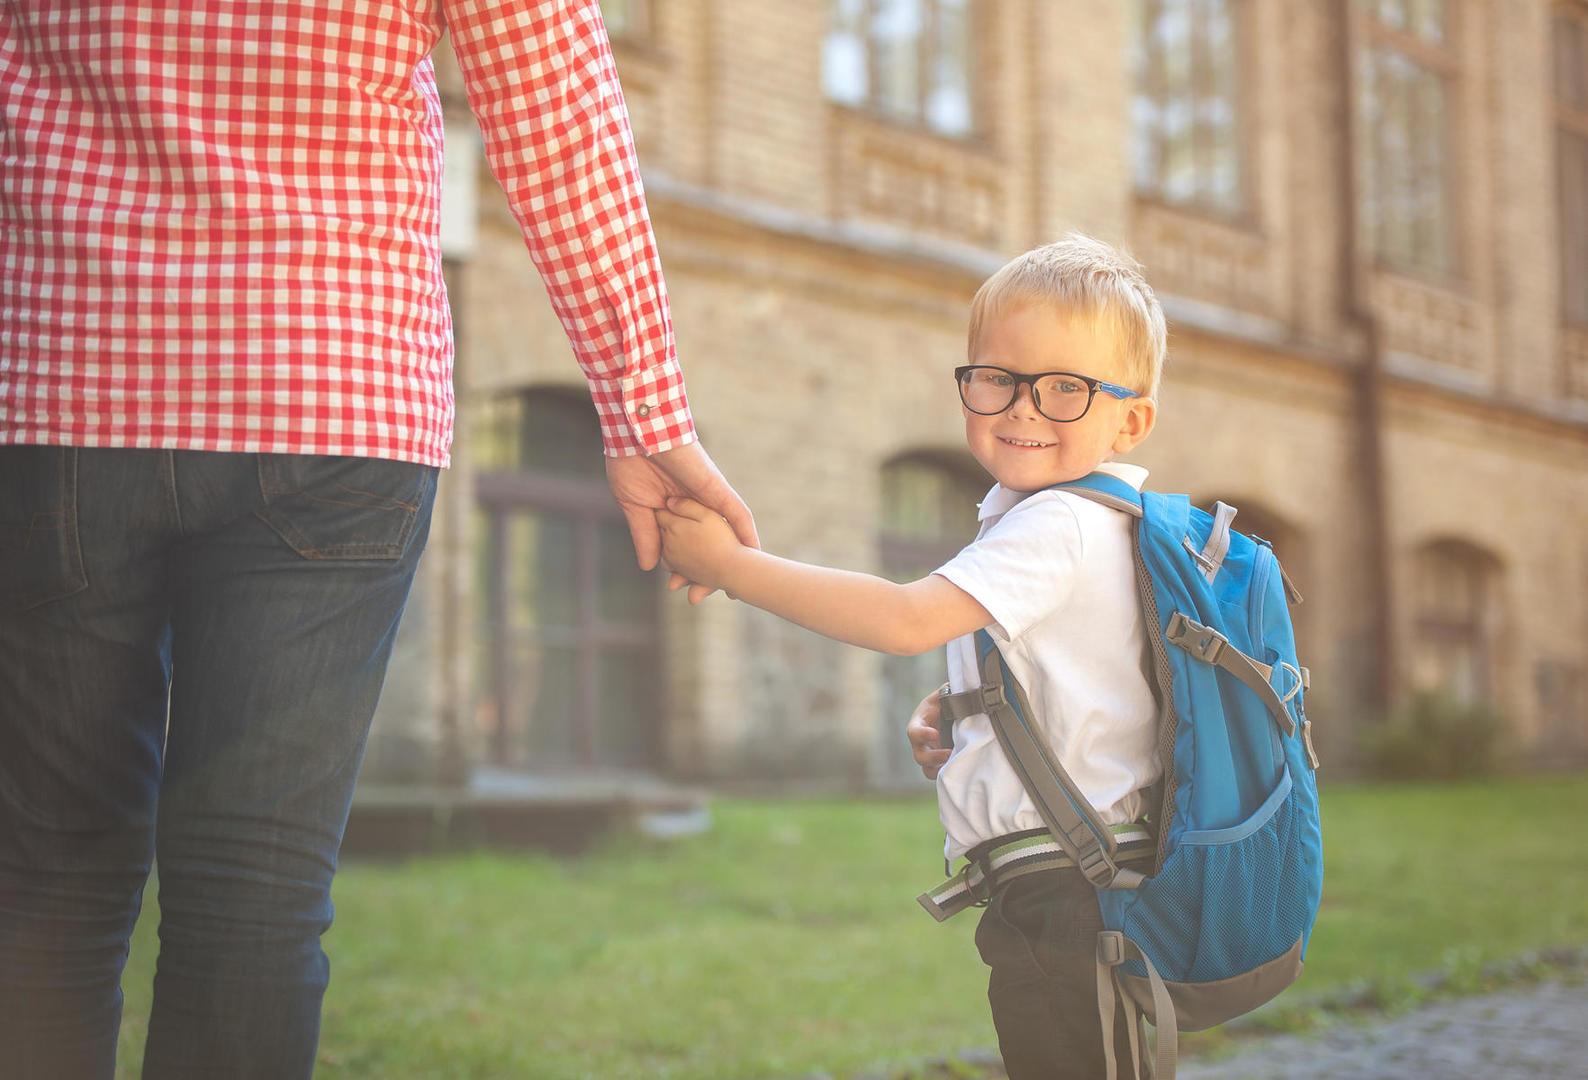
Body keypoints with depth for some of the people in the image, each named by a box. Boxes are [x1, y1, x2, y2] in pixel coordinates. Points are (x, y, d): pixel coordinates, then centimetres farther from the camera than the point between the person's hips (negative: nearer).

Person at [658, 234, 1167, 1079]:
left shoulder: (1057, 526, -17)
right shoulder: (1088, 521, 16)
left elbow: (905, 619, -24)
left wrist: (732, 565, -19)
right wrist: (953, 711, 7)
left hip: (1061, 895, -10)